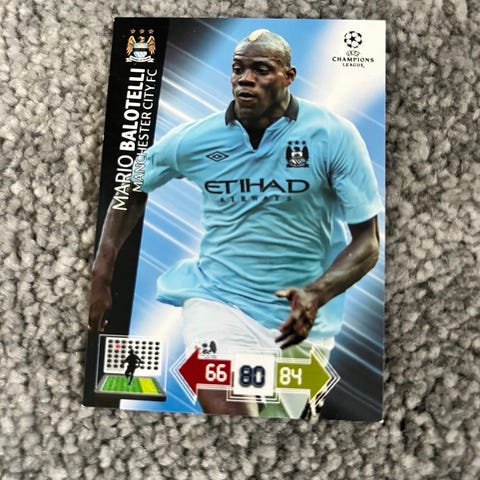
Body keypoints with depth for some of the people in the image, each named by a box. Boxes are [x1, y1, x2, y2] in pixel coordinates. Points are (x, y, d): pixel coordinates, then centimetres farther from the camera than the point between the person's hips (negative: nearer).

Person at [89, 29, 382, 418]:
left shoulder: (335, 136, -10)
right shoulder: (195, 138, -5)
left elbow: (367, 241, -8)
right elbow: (133, 191, 10)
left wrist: (316, 295, -26)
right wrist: (101, 277, 4)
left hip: (300, 316, 1)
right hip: (219, 300, 0)